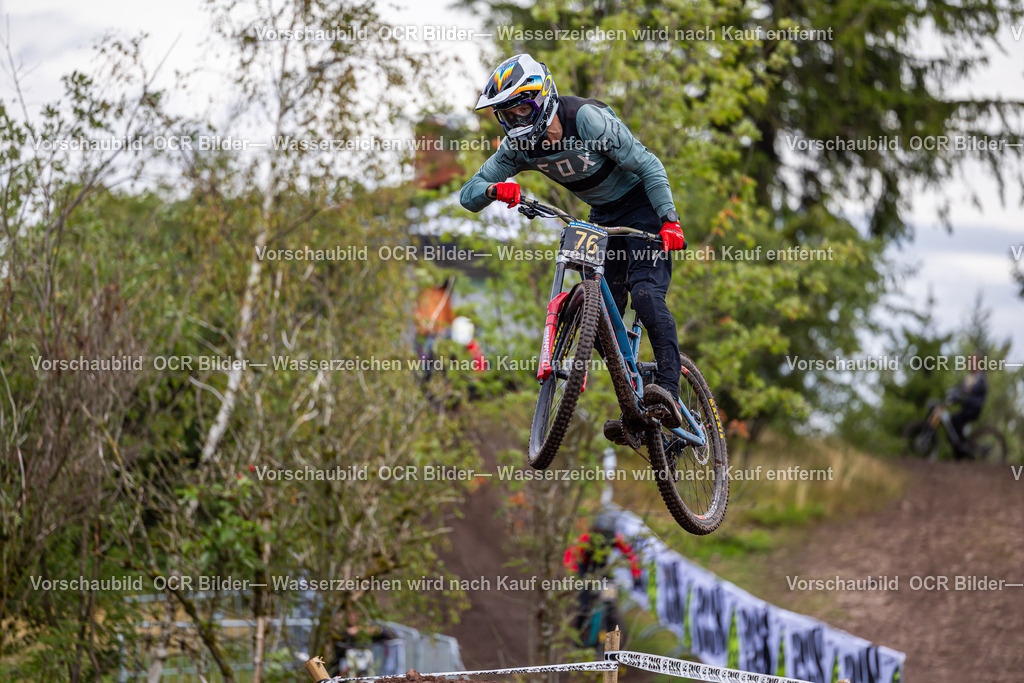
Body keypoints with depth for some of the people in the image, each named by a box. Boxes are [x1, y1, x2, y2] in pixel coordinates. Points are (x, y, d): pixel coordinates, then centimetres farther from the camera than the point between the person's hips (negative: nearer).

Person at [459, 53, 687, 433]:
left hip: (643, 204, -7)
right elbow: (469, 196, -11)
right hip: (602, 216, 7)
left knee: (646, 294, -25)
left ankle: (669, 393, -32)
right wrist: (494, 190, -35)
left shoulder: (586, 118, -28)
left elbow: (646, 164, -24)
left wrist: (669, 219, -32)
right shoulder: (519, 146, -11)